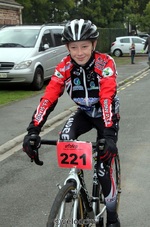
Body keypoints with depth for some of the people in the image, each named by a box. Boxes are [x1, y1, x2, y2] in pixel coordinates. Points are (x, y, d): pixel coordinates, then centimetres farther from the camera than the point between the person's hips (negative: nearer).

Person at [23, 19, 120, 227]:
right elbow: (48, 98, -27)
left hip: (106, 113, -3)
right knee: (65, 139, -29)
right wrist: (33, 130, -39)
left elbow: (108, 99, -40)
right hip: (84, 112, 3)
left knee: (102, 169, -9)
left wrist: (109, 136, -52)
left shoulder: (105, 64, -28)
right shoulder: (64, 67, -19)